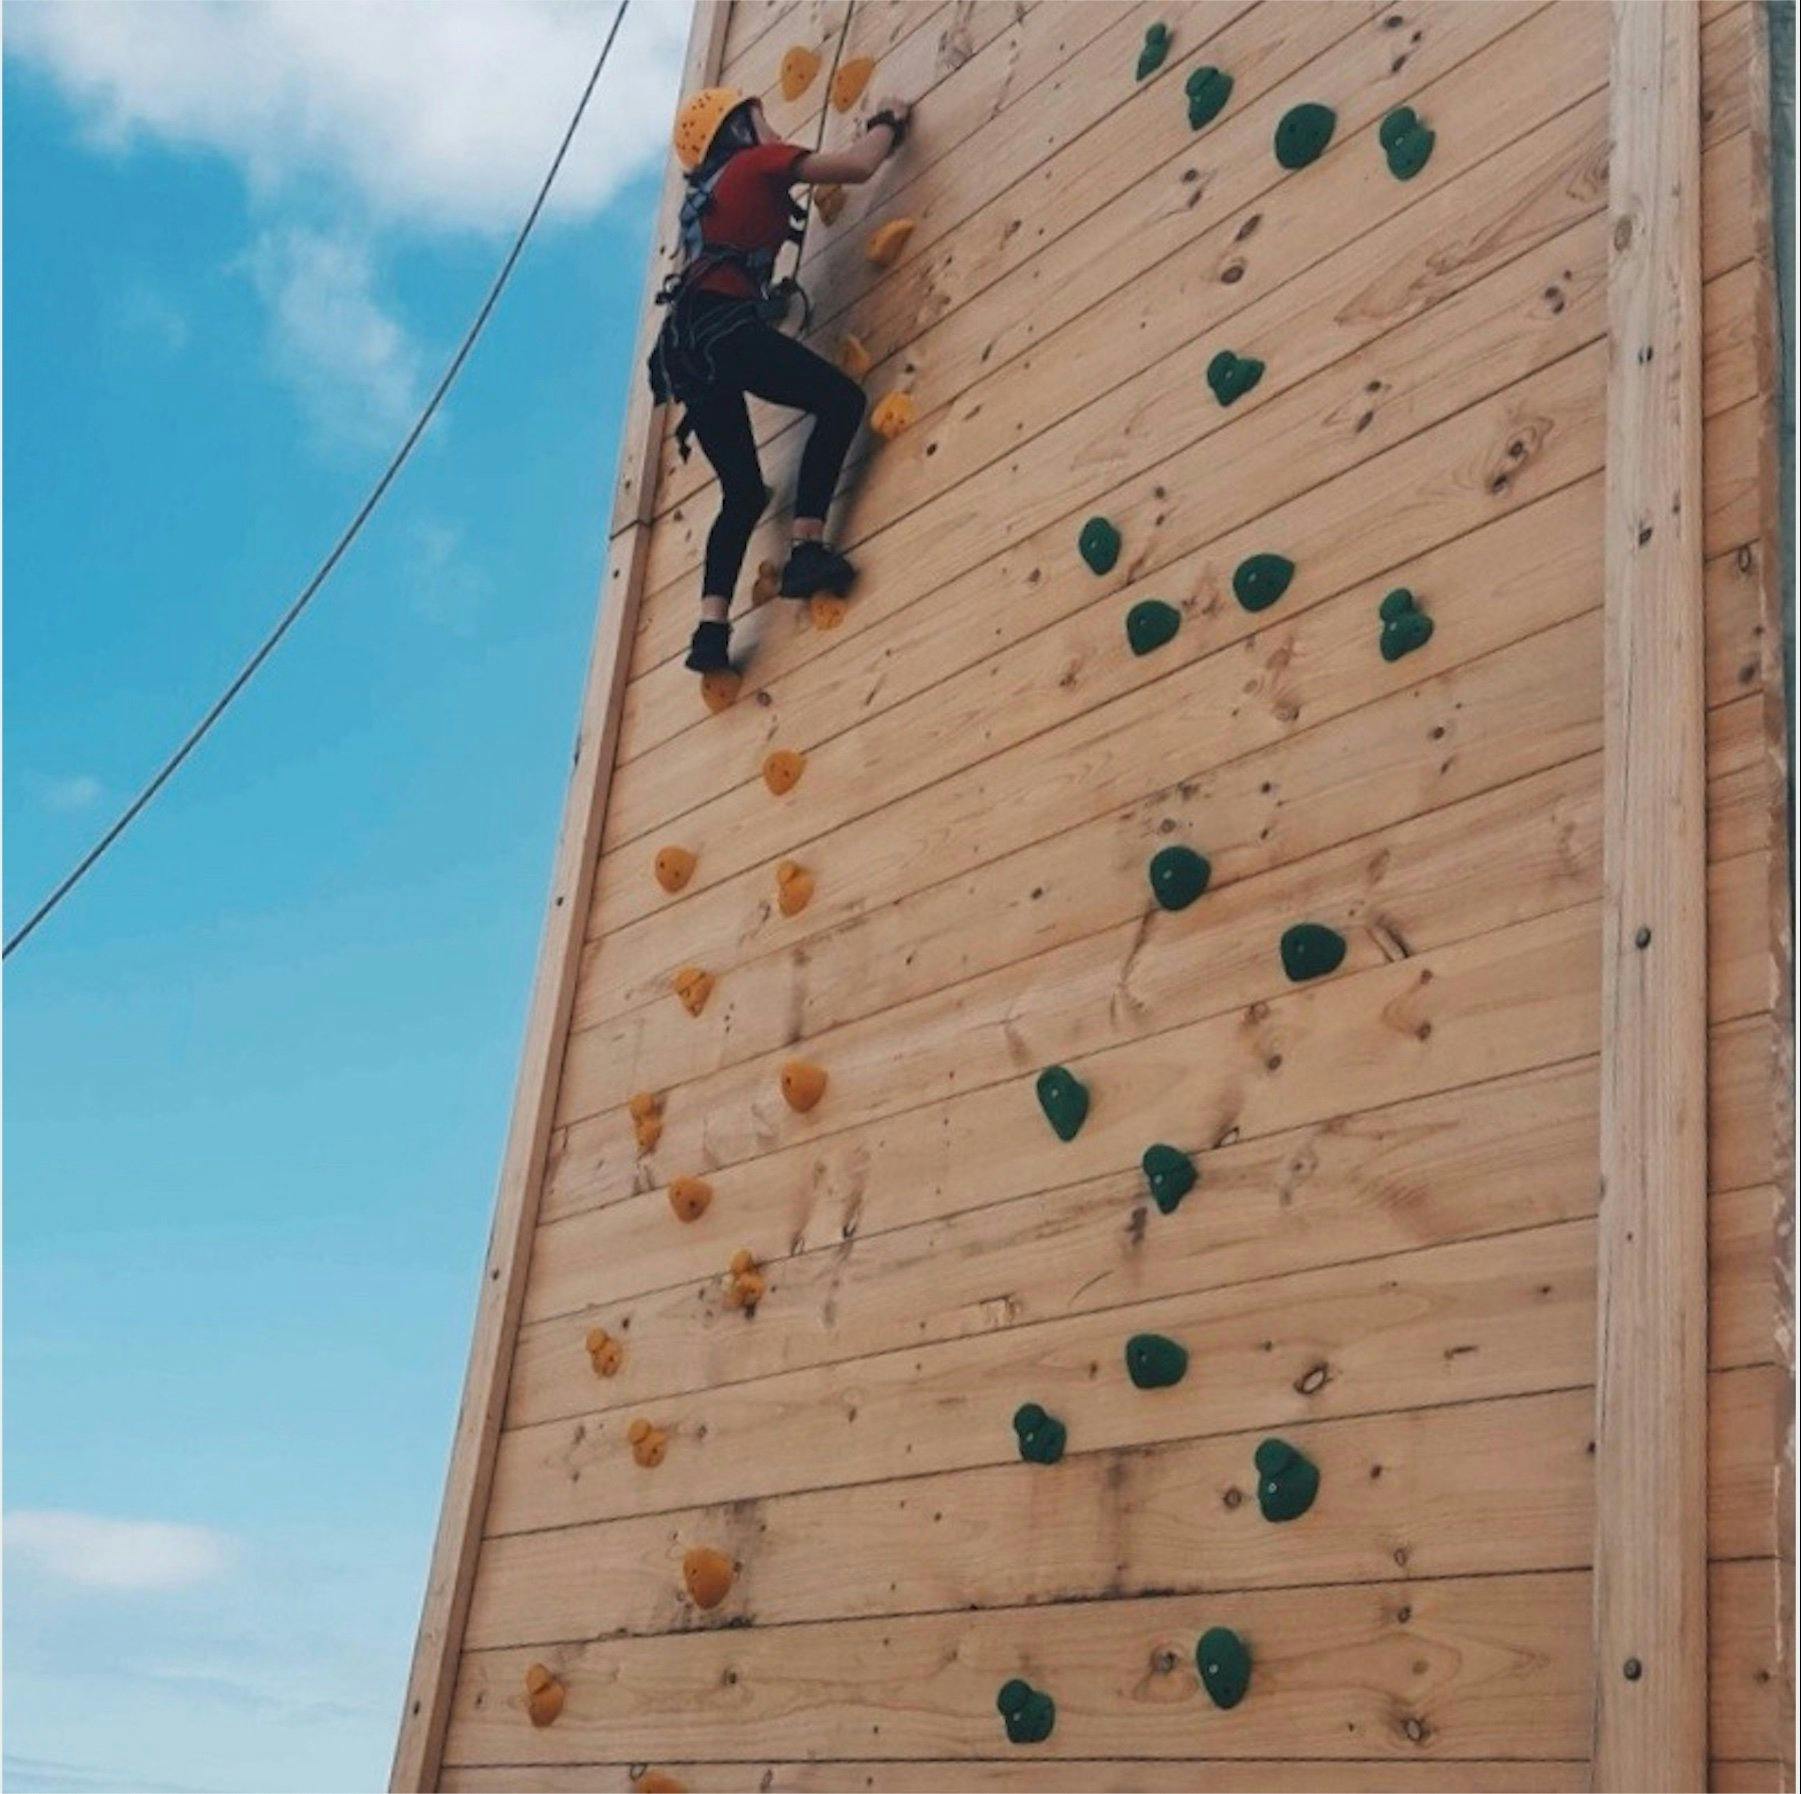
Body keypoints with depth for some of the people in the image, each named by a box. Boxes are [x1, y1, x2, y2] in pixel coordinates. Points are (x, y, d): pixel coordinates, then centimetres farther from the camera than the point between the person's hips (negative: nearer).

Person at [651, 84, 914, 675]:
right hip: (722, 324, -8)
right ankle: (806, 548, -18)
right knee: (841, 398, -6)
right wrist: (887, 122, 22)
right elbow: (857, 166, 5)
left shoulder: (706, 196, 34)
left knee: (744, 492, 11)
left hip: (687, 341, 8)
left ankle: (712, 629, -2)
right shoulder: (757, 162, 10)